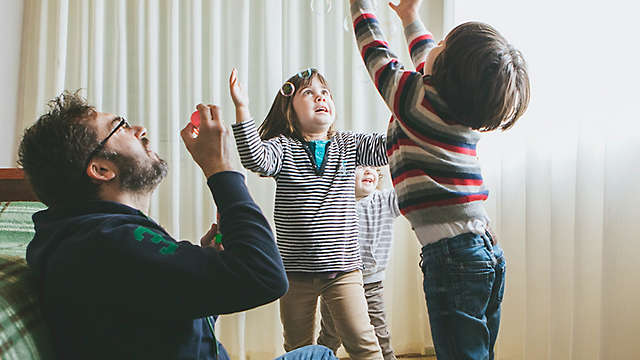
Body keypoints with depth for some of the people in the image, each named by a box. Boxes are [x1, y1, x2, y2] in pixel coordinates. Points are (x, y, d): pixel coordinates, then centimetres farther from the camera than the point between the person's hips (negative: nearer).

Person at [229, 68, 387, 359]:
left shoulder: (349, 145, 6)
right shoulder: (283, 147, -1)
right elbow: (256, 159, -21)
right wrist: (242, 110, -30)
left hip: (342, 266, 0)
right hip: (295, 269, 0)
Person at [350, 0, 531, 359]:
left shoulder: (414, 98, -9)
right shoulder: (466, 107, 11)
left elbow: (375, 50, 7)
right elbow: (428, 62, 30)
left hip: (453, 258, -8)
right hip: (489, 252, 8)